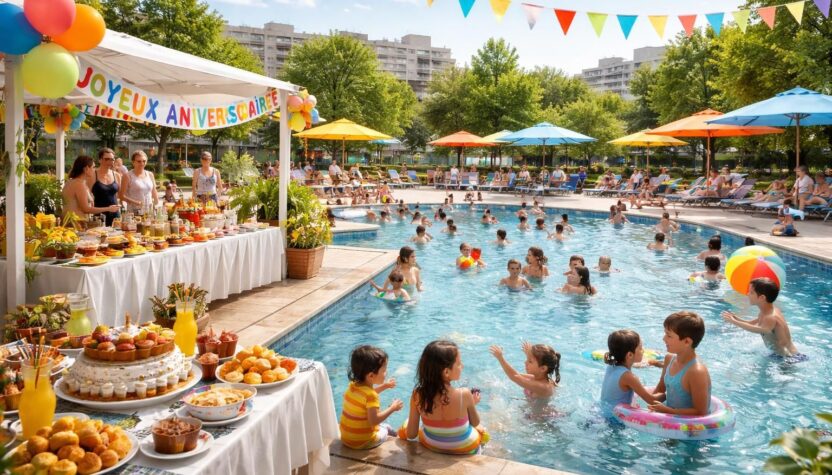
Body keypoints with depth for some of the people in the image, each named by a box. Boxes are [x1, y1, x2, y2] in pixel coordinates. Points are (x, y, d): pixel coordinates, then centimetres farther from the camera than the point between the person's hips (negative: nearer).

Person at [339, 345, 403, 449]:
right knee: (386, 429, 21)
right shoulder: (370, 395, -28)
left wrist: (384, 386, 16)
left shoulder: (352, 386, -2)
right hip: (362, 443, -7)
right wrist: (392, 408, -19)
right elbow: (374, 420, -30)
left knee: (385, 426, 26)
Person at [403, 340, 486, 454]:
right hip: (465, 449, -2)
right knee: (481, 429, 34)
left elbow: (411, 434, -16)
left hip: (431, 447, 2)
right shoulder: (464, 394, -31)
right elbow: (475, 423, -11)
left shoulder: (417, 395, -25)